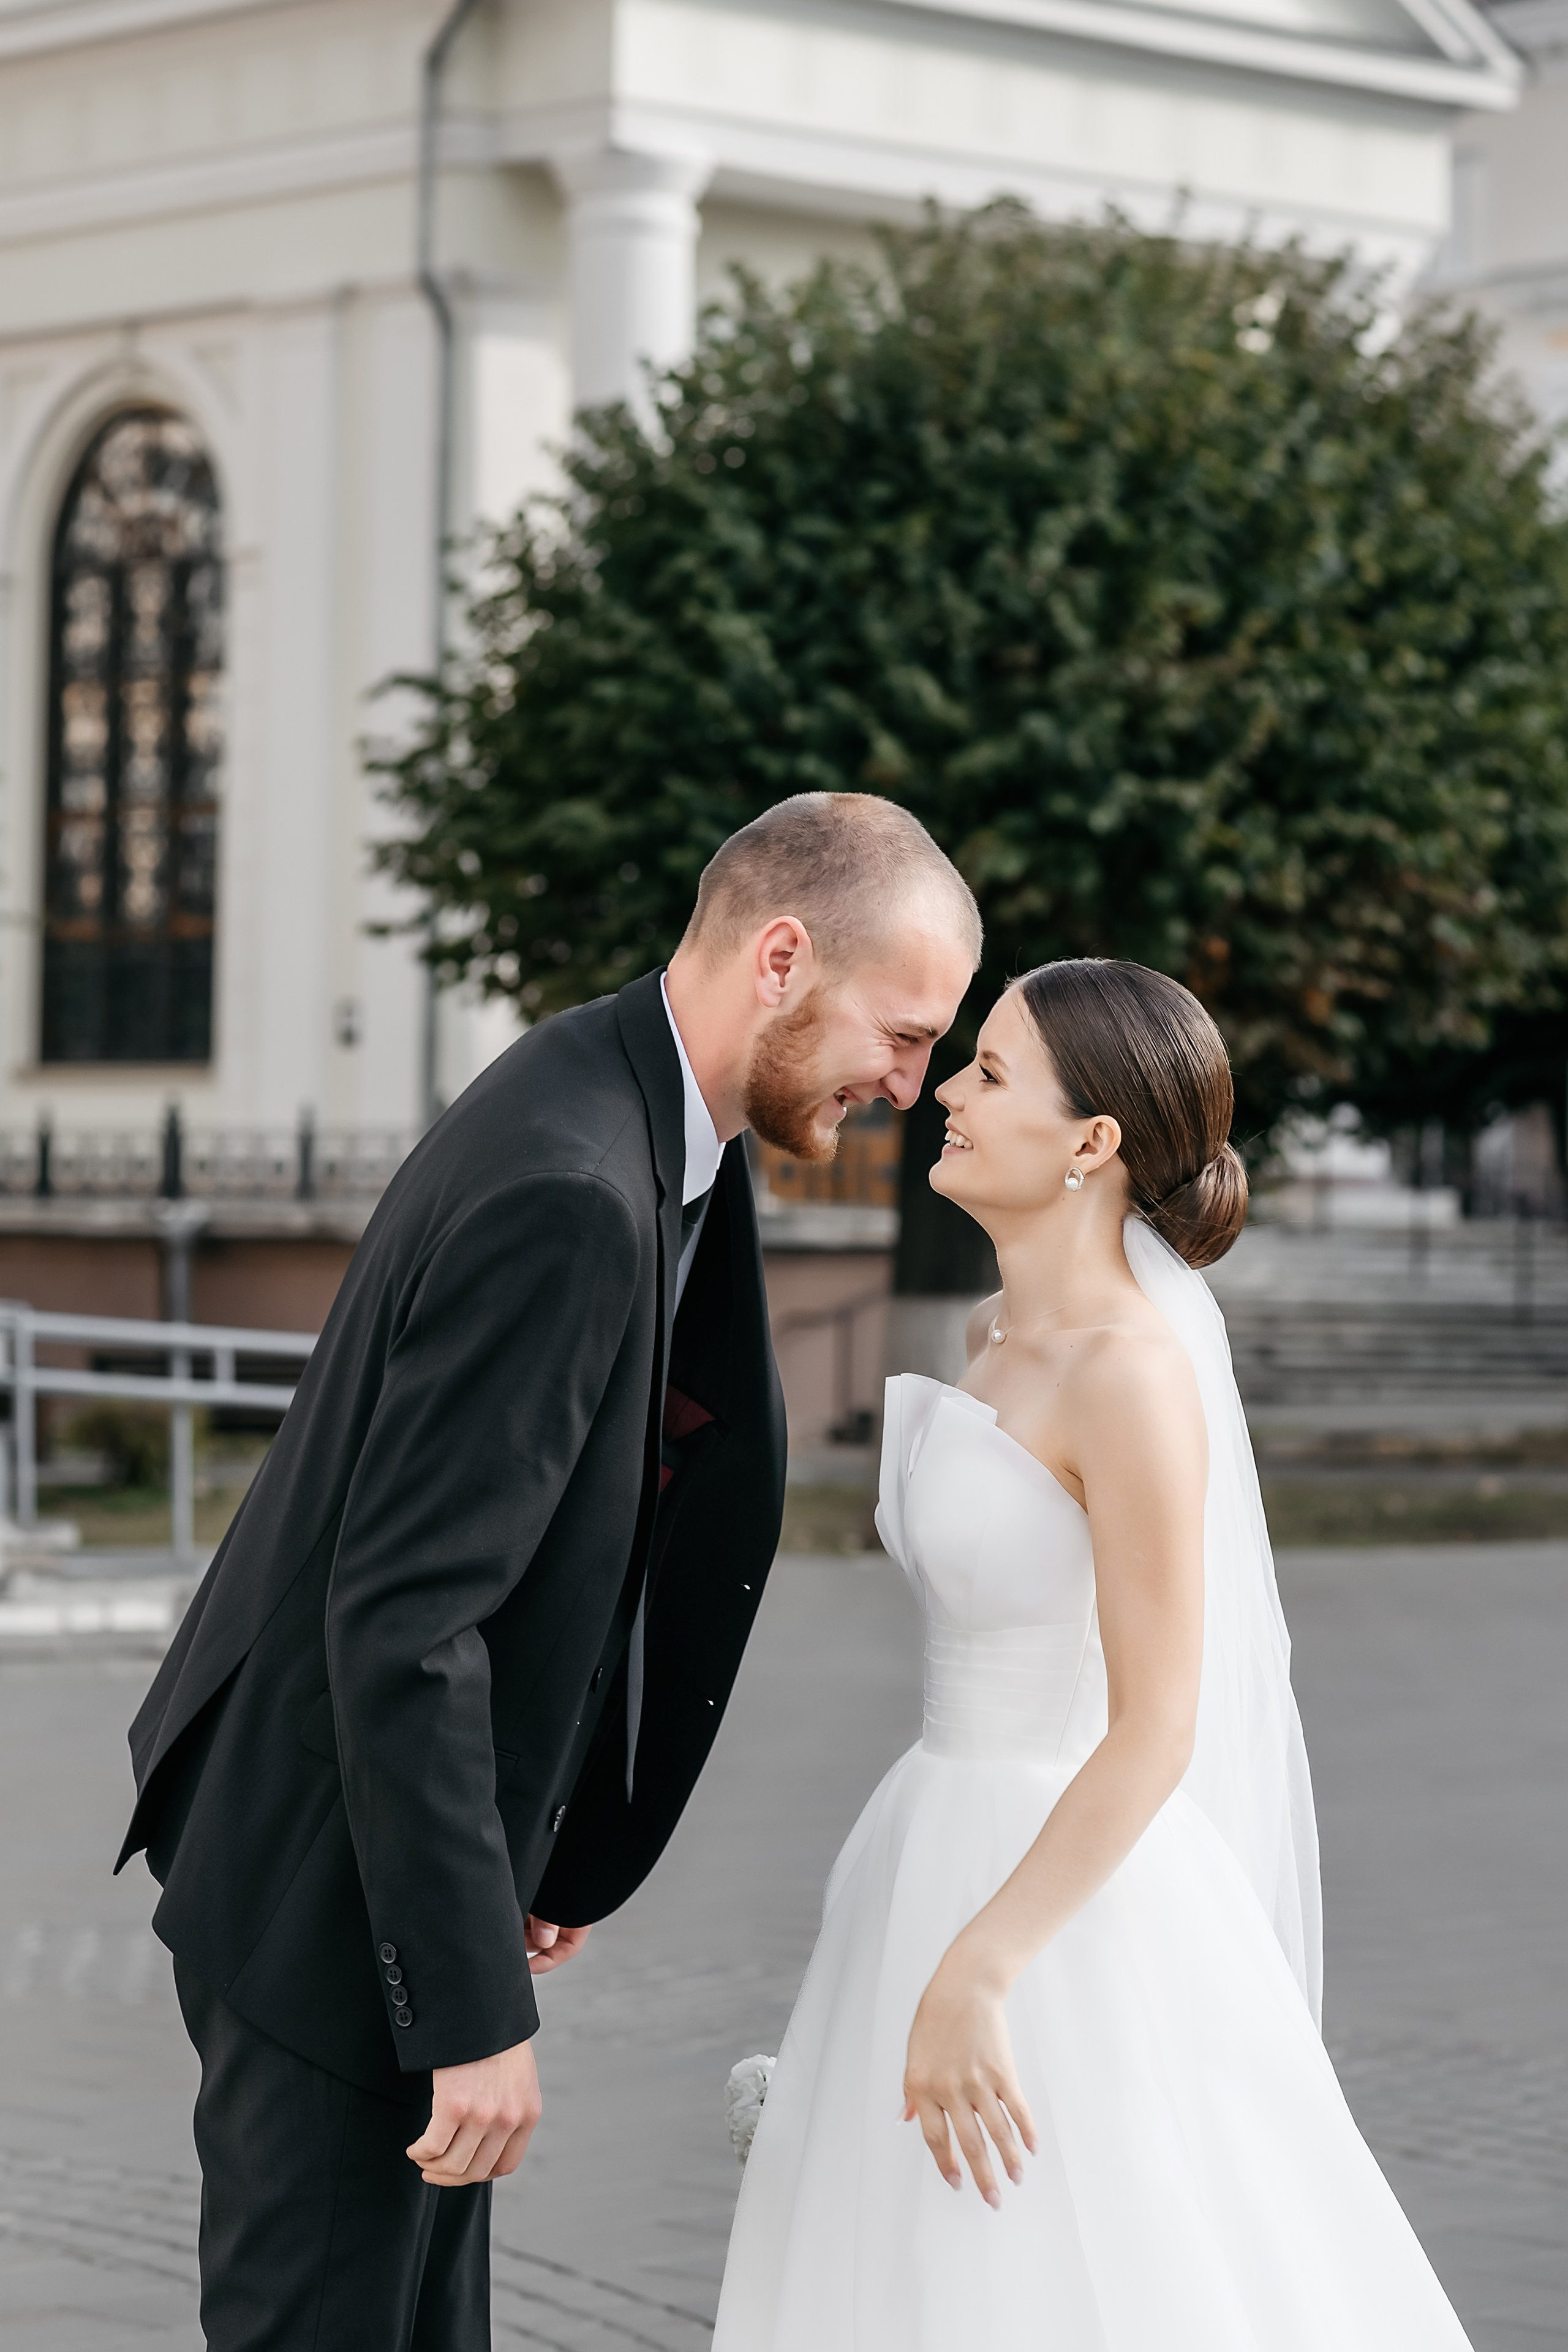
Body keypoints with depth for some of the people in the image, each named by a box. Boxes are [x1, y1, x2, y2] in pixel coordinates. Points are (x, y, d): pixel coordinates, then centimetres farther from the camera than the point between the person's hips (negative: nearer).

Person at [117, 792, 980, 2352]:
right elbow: (399, 1622, -30)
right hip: (334, 1882, -10)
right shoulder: (567, 1193, -28)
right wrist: (478, 2009, -27)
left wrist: (544, 1858, 20)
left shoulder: (639, 1114, 5)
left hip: (416, 1832, 10)